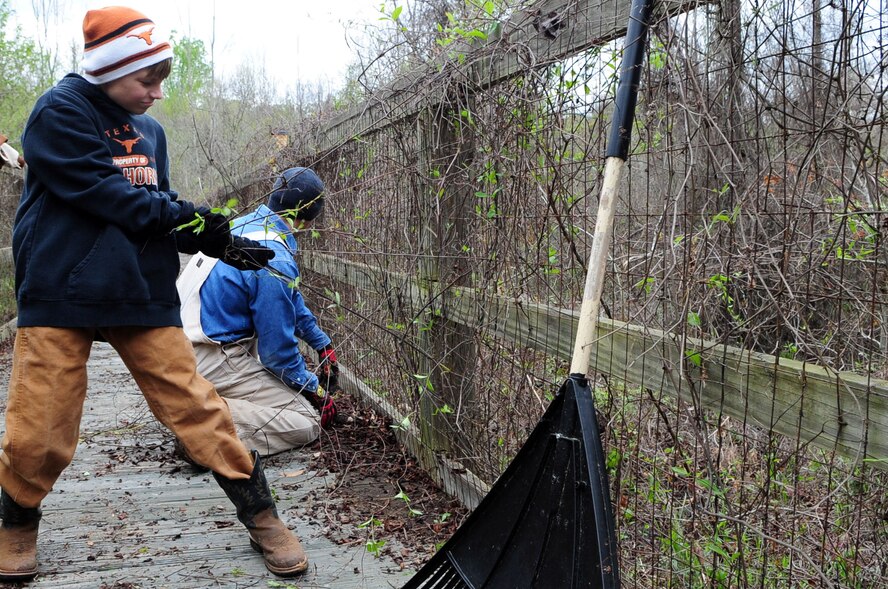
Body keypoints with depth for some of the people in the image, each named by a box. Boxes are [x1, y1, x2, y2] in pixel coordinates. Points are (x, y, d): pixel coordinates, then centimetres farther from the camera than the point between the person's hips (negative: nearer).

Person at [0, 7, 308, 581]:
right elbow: (109, 198, -16)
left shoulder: (150, 130, 13)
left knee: (198, 409, 0)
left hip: (144, 296, 5)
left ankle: (262, 518, 11)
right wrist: (189, 216, -11)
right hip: (60, 296, -4)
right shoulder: (59, 113, -7)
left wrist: (219, 241, -4)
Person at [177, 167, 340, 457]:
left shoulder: (244, 225, 6)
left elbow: (292, 300, 20)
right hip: (210, 364, -9)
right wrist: (314, 389, 2)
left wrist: (322, 343, 26)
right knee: (307, 423, -6)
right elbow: (278, 349, -15)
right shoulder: (274, 262, -22)